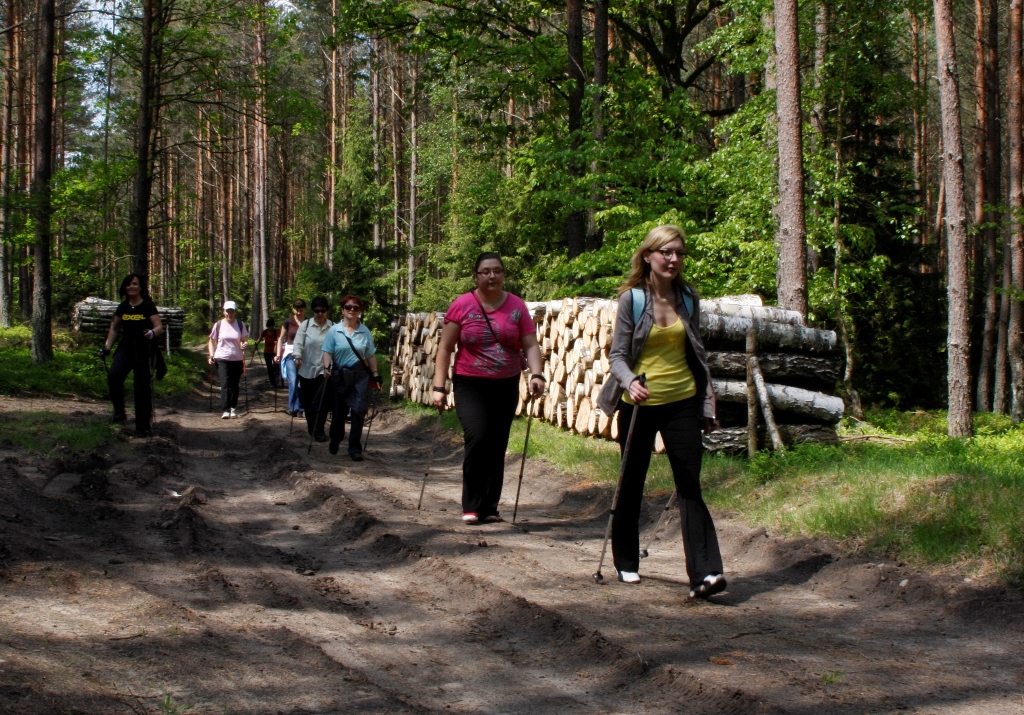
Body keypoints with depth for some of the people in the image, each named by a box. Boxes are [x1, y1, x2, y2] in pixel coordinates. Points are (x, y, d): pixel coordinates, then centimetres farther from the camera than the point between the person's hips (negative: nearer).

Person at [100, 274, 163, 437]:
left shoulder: (148, 306, -2)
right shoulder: (122, 307, 9)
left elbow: (159, 327, -8)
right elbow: (114, 328, 20)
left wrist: (152, 333, -31)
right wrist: (107, 346, 8)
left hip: (143, 350, -3)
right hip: (125, 348, 3)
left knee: (143, 388, 1)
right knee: (113, 376, -26)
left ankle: (143, 426, 10)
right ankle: (119, 410, -9)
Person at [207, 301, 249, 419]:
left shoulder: (240, 325, 4)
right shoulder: (218, 325, 2)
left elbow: (243, 340, 11)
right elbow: (212, 341, 9)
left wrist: (243, 345, -13)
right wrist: (211, 355, -4)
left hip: (237, 359, 2)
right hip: (222, 359, -2)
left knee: (234, 385, 6)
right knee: (225, 384, -10)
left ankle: (233, 408, 18)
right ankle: (226, 410, -13)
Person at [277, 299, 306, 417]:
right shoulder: (288, 322, 2)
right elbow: (281, 338, 9)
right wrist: (278, 355, 1)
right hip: (290, 353, -1)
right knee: (293, 380, -16)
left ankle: (300, 409, 9)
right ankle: (293, 407, -12)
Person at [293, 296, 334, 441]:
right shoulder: (305, 325, 1)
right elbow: (298, 343, -5)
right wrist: (297, 356, -22)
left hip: (324, 370, -2)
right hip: (307, 369, 2)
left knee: (321, 402, -12)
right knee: (308, 402, 12)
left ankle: (318, 431, -3)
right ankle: (311, 428, 30)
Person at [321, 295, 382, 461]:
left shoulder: (365, 331, 4)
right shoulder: (334, 331, -1)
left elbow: (371, 355, 9)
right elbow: (328, 352, -4)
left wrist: (375, 374, 6)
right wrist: (327, 368, -21)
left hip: (360, 374, 1)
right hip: (340, 375, 0)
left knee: (359, 411, -6)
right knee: (339, 411, 10)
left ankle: (355, 448, -1)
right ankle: (335, 441, 33)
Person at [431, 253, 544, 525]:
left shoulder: (517, 306, 1)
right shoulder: (462, 305, -5)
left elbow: (530, 345, -1)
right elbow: (445, 348, -1)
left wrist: (537, 374, -18)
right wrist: (439, 387, -5)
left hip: (506, 387, 3)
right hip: (470, 385, -3)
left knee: (497, 447, 6)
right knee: (477, 439, -19)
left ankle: (489, 507, 17)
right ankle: (471, 506, -6)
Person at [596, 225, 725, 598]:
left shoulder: (688, 298, 5)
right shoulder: (632, 298, -6)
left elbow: (698, 353, 13)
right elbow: (617, 353, -7)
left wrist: (708, 404, 11)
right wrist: (629, 381, -28)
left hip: (682, 402, 2)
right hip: (639, 403, -2)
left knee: (690, 487, -6)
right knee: (632, 484, 12)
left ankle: (704, 573, -13)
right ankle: (626, 562, 29)